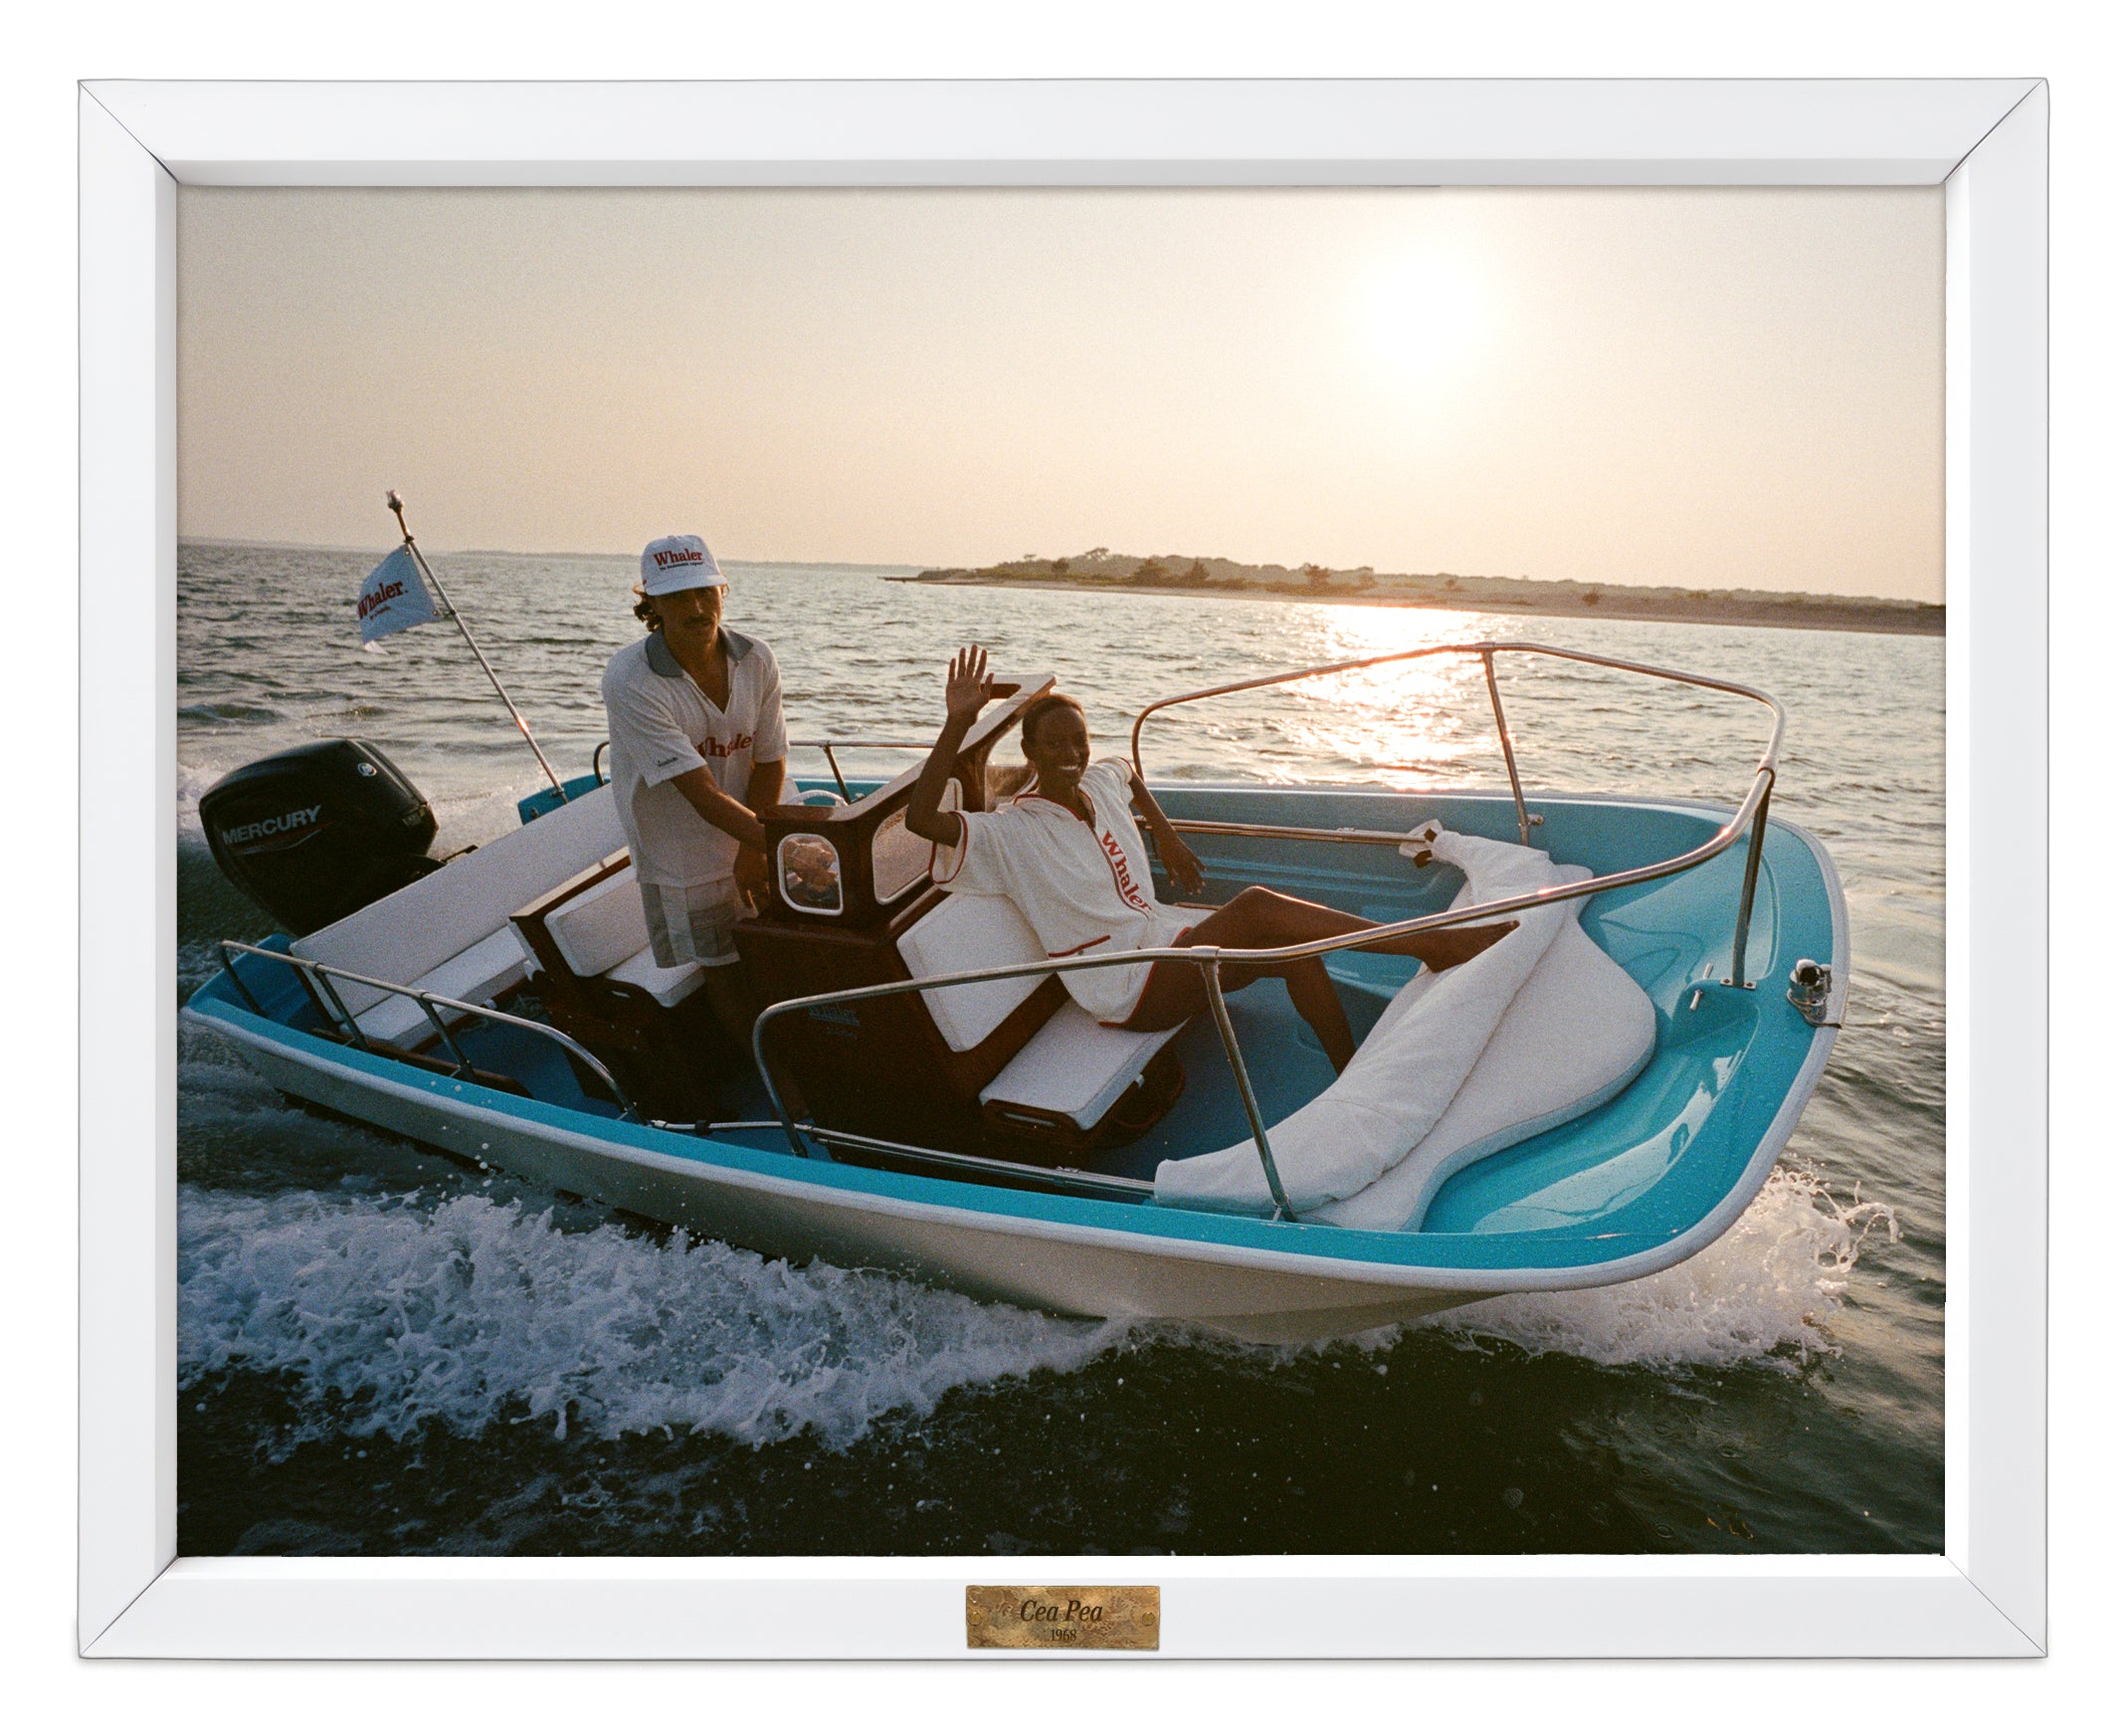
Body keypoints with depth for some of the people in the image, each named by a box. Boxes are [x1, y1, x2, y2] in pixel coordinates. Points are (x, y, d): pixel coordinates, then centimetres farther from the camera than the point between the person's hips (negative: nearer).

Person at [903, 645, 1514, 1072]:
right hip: (1130, 988, -8)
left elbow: (1131, 774, 34)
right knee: (1256, 905, -27)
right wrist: (958, 722, -33)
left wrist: (1167, 836, 28)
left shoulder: (1100, 781, 9)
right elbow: (921, 817, -28)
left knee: (1295, 948, -17)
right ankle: (1433, 945, -27)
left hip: (1161, 937, 8)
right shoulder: (1010, 833, -12)